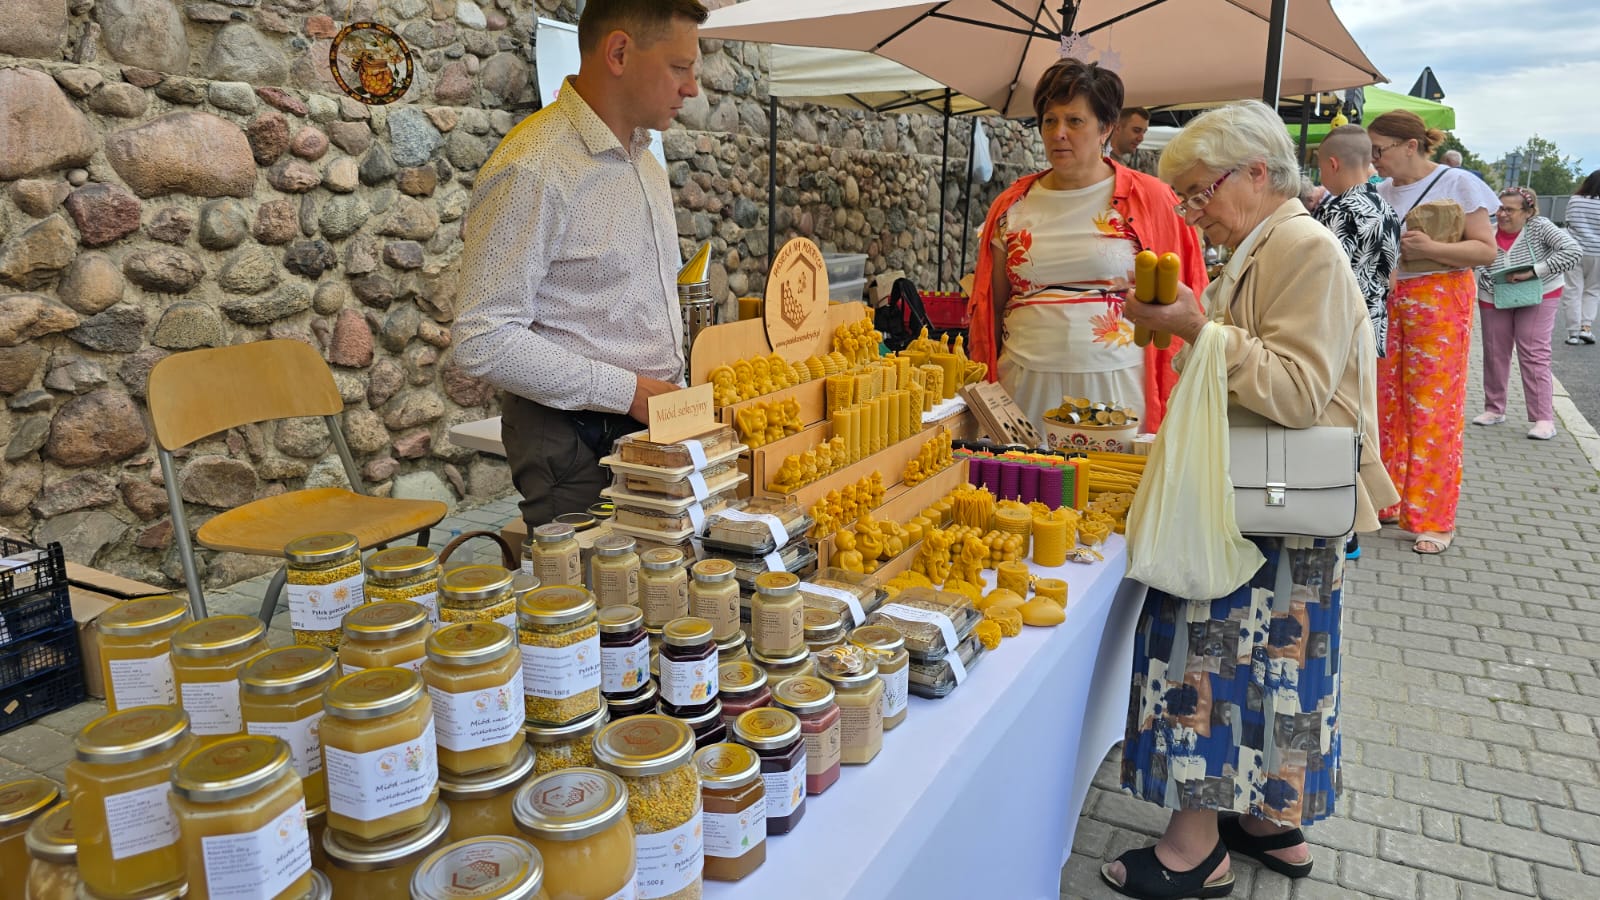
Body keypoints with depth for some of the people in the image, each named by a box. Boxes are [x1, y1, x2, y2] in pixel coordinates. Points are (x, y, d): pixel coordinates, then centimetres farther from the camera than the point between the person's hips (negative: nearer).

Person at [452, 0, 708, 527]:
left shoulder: (645, 158, 13)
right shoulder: (532, 170, -17)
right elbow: (483, 343, -21)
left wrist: (676, 394, 11)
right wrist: (628, 391, -20)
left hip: (656, 425, 8)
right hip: (580, 447, -8)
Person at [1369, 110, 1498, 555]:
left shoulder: (1457, 183, -4)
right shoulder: (1382, 191, 11)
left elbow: (1487, 250, -6)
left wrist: (1431, 248, -21)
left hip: (1438, 300, -5)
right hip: (1385, 301, 5)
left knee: (1432, 409, -4)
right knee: (1385, 403, 5)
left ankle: (1434, 519, 5)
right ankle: (1385, 501, 18)